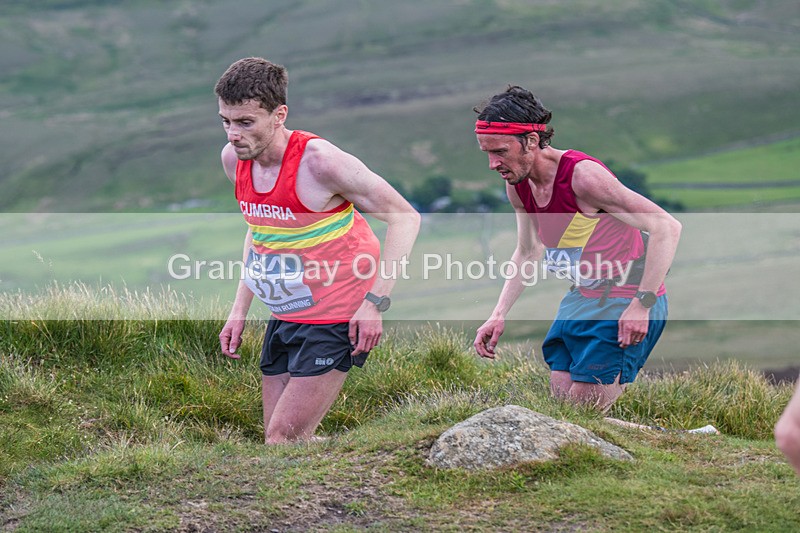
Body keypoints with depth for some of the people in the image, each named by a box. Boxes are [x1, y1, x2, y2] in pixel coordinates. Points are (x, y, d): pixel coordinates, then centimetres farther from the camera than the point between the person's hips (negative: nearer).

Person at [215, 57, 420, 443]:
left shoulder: (319, 162, -22)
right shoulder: (233, 159, 0)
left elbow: (405, 219, -15)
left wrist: (374, 303, -20)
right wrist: (240, 309, 13)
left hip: (337, 321, -8)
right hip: (284, 319, 8)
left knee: (283, 440, -14)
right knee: (278, 442, 7)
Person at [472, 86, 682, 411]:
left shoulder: (583, 175, -25)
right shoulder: (517, 187, 0)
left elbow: (666, 228, -25)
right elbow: (527, 253, 19)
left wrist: (642, 306, -28)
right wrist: (499, 315, 9)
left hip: (626, 306, -8)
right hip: (581, 300, 8)